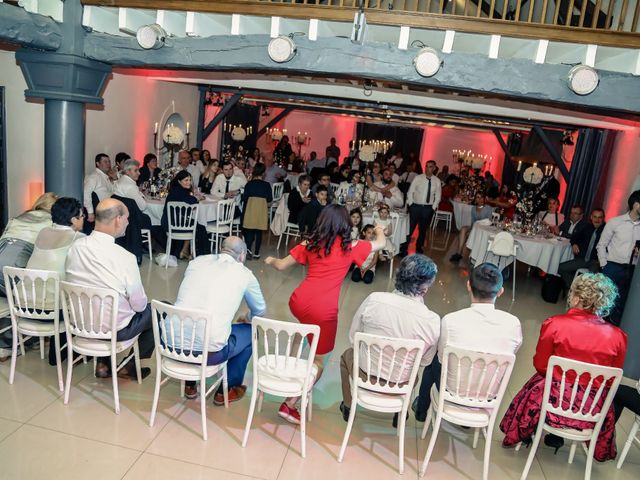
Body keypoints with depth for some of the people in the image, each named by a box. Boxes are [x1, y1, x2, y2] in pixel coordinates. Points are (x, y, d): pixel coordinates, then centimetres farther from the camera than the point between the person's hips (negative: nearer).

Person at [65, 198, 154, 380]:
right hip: (116, 329, -6)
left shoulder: (75, 247, -12)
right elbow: (139, 304, -16)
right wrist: (141, 304, 7)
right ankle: (131, 368, 26)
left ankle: (103, 364, 31)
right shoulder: (125, 258, -28)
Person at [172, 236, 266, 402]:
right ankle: (226, 391, 32)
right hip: (207, 352, -4)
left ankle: (189, 385, 42)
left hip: (171, 344, 5)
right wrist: (246, 318, 45)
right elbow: (260, 310, 21)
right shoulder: (244, 273, 5)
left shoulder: (197, 261, 14)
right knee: (250, 332, 23)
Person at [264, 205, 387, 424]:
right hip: (323, 311, -4)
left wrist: (270, 260, 36)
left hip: (298, 302, 4)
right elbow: (380, 244, 19)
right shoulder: (351, 246, 3)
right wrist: (379, 231, 41)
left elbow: (282, 266, 14)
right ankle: (289, 405, 8)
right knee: (318, 361, 12)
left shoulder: (310, 243, 9)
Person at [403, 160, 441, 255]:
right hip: (416, 206, -2)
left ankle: (419, 248, 30)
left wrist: (433, 207, 2)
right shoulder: (418, 178, -3)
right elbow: (410, 192, 0)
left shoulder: (437, 181, 1)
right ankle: (404, 248, 8)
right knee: (410, 228, -2)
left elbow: (438, 196, 8)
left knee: (423, 229, 13)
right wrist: (411, 204, -4)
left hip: (428, 208, 2)